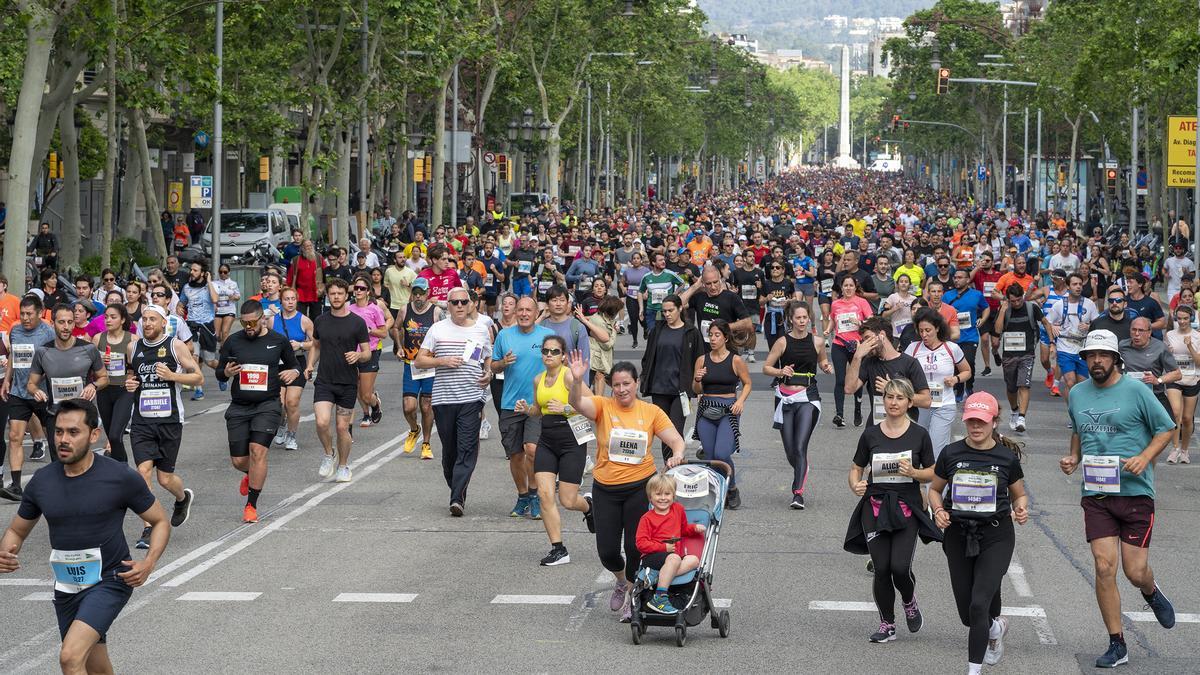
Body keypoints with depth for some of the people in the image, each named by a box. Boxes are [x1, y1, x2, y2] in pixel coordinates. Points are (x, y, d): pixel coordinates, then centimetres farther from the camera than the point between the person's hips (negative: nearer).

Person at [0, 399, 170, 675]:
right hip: (66, 587, 5)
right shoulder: (42, 482, -1)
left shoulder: (122, 478, -12)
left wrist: (148, 563, -17)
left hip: (110, 580, -5)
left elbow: (160, 522, 1)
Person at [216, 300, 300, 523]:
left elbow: (294, 365, 16)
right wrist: (227, 373, -11)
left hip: (268, 405, -2)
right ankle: (251, 475, 42)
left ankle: (251, 505, -8)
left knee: (258, 451, -18)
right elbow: (219, 372, 12)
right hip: (239, 407, 2)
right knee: (238, 460, 3)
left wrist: (293, 372, -8)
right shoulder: (233, 341, 4)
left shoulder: (279, 341, 2)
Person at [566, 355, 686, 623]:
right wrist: (577, 380, -42)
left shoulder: (651, 412, 0)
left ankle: (632, 596, 20)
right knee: (607, 551, 4)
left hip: (640, 487, -1)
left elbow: (676, 440, -1)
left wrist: (677, 455, -23)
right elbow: (577, 402, -23)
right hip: (606, 489, 1)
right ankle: (621, 580, 38)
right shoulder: (603, 407, -4)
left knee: (636, 547, -2)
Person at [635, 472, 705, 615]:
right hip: (651, 558, -6)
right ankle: (660, 597, -41)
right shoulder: (647, 518, -2)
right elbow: (641, 544, -9)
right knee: (674, 558, -36)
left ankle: (662, 579, -35)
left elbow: (683, 529, 35)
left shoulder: (678, 510, 15)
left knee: (694, 559, -21)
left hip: (672, 556, 6)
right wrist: (664, 547, -15)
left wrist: (695, 527, 14)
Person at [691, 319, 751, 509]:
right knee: (709, 456, 3)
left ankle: (732, 489, 7)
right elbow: (696, 390, 12)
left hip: (728, 410, -4)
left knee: (721, 454, -17)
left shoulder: (735, 361, -2)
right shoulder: (702, 360, 6)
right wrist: (697, 380, -10)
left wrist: (741, 400, -9)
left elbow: (747, 383, 8)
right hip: (706, 411, 4)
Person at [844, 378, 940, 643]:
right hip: (876, 507, 2)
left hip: (907, 508, -2)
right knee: (881, 569, -1)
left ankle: (910, 602, 20)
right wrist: (855, 485, -10)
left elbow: (932, 473, 7)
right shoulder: (871, 434, 4)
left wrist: (913, 472, -14)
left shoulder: (919, 435, 0)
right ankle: (887, 625, 16)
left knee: (900, 567, -14)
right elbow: (856, 467, 12)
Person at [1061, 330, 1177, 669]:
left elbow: (1166, 428, 1)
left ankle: (1151, 592, 38)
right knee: (1104, 567, -8)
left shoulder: (1136, 390, -6)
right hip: (1095, 493, 3)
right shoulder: (1077, 394, 8)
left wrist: (1144, 458, -14)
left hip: (1135, 492, -3)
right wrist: (1073, 457, 8)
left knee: (1135, 571, -1)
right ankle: (1117, 646, 1)